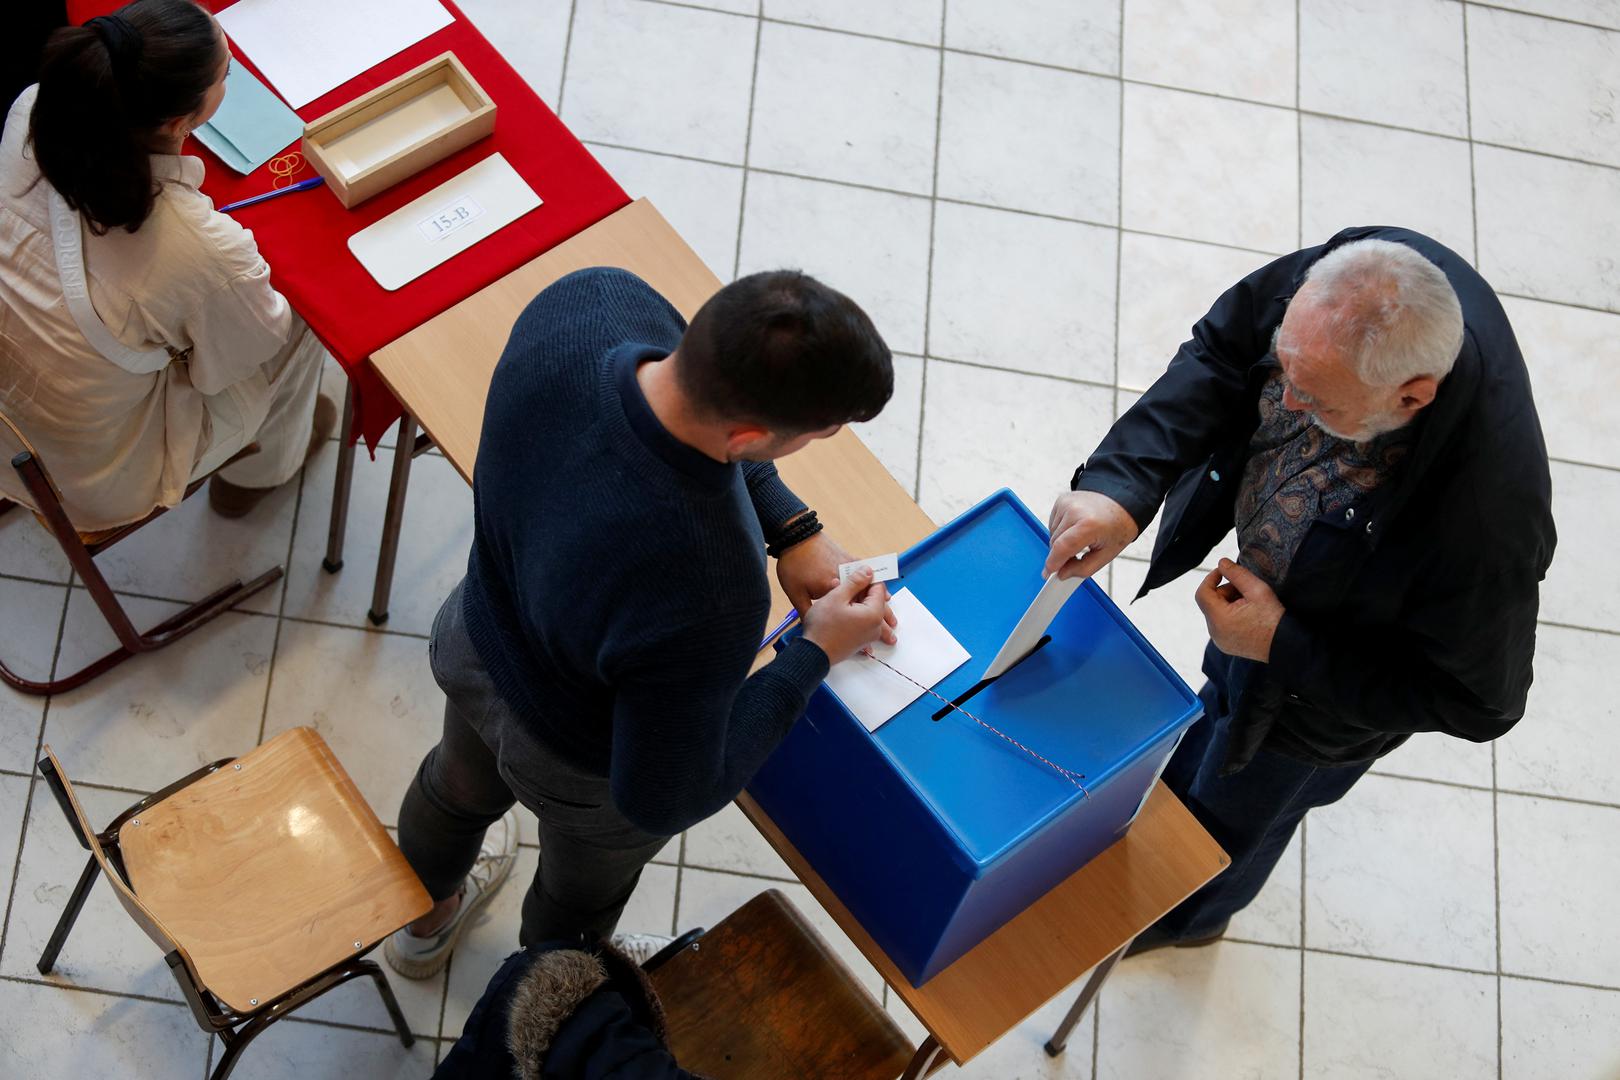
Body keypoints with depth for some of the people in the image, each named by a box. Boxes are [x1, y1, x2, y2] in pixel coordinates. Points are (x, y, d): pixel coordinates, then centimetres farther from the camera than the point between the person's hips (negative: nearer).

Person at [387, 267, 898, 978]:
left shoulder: (589, 298, -33)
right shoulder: (705, 602, -49)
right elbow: (663, 799, -30)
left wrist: (792, 528, -13)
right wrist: (815, 653, -23)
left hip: (473, 638, 5)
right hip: (584, 772, -5)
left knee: (459, 786, 40)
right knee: (582, 897, 33)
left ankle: (425, 921, 75)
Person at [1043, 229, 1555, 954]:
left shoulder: (1483, 519, -47)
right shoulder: (1368, 281, -34)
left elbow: (1476, 701, -29)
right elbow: (1221, 351, -17)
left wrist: (1282, 647, -30)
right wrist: (1121, 482, -32)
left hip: (1327, 695, -5)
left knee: (1238, 814, 27)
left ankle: (1186, 916, 63)